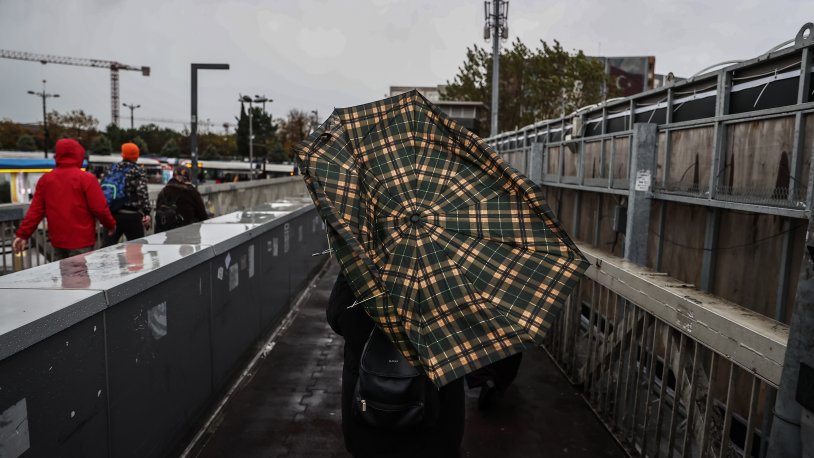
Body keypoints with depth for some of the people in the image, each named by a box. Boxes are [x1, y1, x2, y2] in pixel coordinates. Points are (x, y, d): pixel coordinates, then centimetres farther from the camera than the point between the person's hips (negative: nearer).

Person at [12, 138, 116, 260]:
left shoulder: (45, 179, 5)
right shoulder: (86, 178, -10)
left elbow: (35, 210, 3)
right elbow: (99, 208, -12)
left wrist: (23, 234, 7)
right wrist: (111, 224, 4)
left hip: (58, 241, 6)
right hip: (81, 241, -5)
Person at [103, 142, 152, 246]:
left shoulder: (112, 169, 11)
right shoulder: (138, 171, -5)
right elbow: (142, 192, -17)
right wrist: (147, 213, -20)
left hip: (112, 214, 5)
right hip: (131, 216, -5)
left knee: (108, 246, 10)